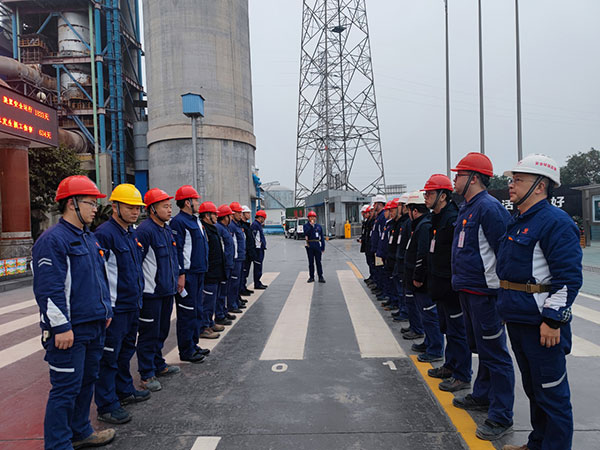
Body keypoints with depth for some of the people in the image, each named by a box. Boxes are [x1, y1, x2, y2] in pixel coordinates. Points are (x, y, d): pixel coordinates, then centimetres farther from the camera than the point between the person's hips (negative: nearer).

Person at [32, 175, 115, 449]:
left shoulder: (89, 238, 15)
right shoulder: (52, 240, -15)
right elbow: (48, 289, -19)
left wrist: (106, 311, 21)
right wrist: (61, 327, -20)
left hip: (95, 325, 9)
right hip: (70, 330, -9)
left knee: (87, 381, 19)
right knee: (66, 388, 0)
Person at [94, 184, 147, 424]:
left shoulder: (132, 233, 12)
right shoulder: (104, 233, -16)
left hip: (132, 305, 9)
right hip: (115, 308, -9)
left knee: (126, 351, 21)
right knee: (109, 357, 3)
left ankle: (125, 390, 37)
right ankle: (107, 405, 14)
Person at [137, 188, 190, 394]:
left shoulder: (168, 230, 12)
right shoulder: (144, 230, -17)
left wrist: (176, 280, 21)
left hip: (167, 291, 9)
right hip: (150, 293, -9)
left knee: (162, 330, 19)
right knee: (149, 333, 2)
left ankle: (158, 365, 35)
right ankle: (147, 374, 15)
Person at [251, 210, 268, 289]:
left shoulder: (258, 225, 19)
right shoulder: (255, 225, -14)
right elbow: (253, 237, -21)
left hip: (260, 249, 10)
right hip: (258, 249, -10)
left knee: (259, 267, 15)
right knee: (258, 267, -5)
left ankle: (258, 283, 23)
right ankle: (257, 284, 1)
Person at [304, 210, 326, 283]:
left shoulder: (319, 226, 10)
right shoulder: (306, 226, 3)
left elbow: (322, 237, 10)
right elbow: (306, 234, -17)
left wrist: (323, 247, 5)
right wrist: (311, 225, -20)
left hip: (317, 246, 1)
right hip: (309, 246, -1)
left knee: (318, 262, 2)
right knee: (311, 262, 6)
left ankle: (320, 277, 5)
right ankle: (311, 277, 13)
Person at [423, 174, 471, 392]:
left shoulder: (454, 219, -19)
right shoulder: (436, 218, 12)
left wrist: (455, 283, -22)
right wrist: (432, 281, 20)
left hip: (452, 286, -10)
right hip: (440, 285, 10)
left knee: (457, 331, 1)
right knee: (447, 328, 21)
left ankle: (462, 376, 13)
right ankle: (450, 366, 35)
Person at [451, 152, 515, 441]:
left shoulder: (489, 208, -17)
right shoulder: (466, 208, 13)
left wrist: (498, 291, -19)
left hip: (484, 292, -10)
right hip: (467, 290, 10)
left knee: (494, 353, 1)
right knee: (480, 348, 22)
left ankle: (501, 417, 14)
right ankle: (482, 396, 39)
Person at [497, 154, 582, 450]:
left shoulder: (555, 221, -16)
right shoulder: (517, 222, 14)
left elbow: (569, 278, -20)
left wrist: (553, 320, -21)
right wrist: (507, 307, 21)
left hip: (541, 325, -10)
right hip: (518, 320, 10)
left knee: (551, 392, 4)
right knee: (532, 387, 22)